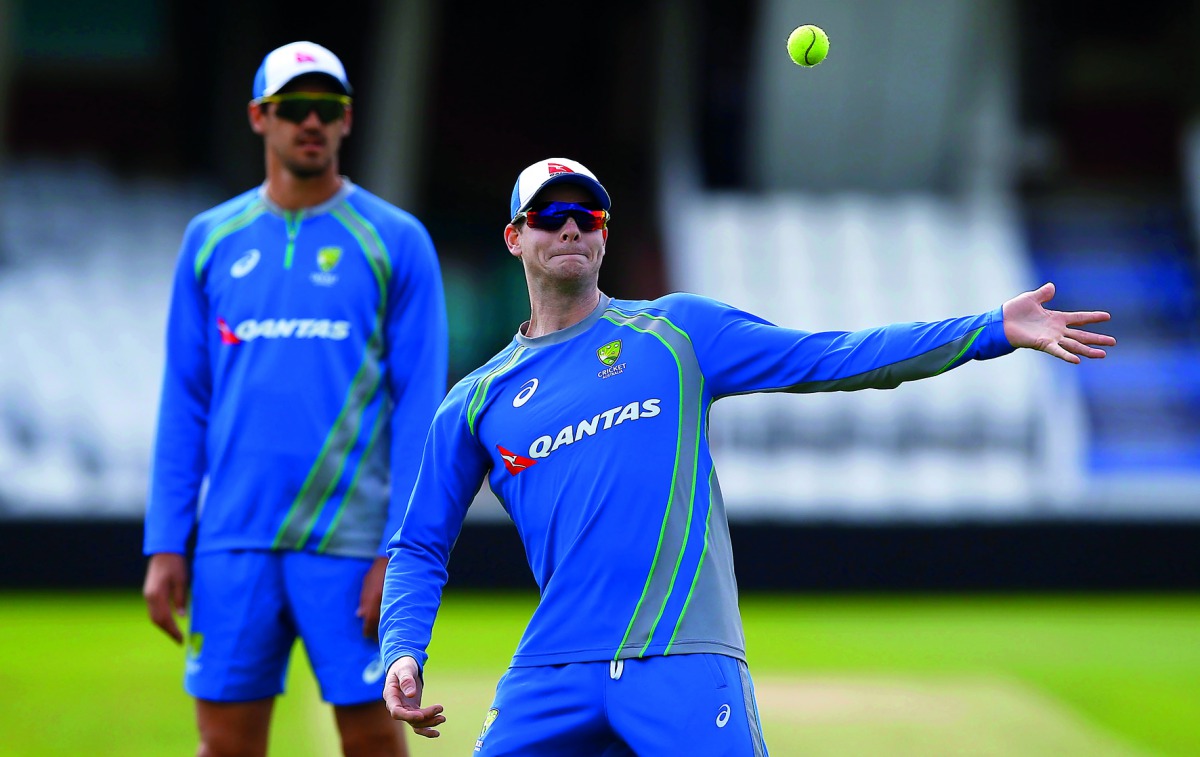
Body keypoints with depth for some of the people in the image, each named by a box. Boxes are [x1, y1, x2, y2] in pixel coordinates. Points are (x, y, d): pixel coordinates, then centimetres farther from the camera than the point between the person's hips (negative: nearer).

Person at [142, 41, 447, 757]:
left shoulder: (396, 241, 1)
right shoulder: (211, 240, 11)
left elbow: (421, 404, -2)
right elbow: (184, 401, 12)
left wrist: (403, 551, -10)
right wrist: (166, 544, 5)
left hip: (348, 540, -3)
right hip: (234, 539, 3)